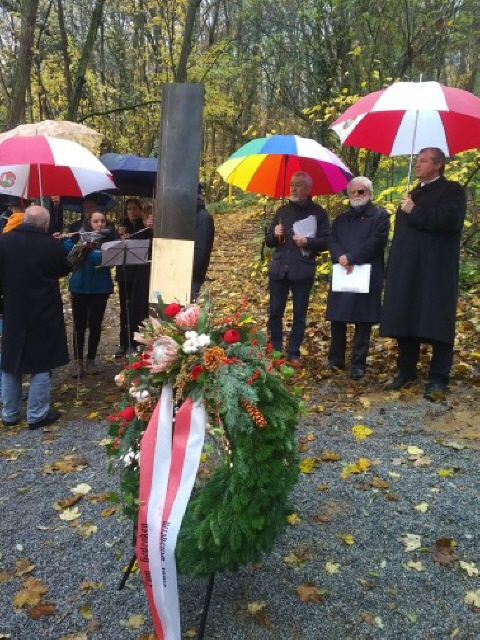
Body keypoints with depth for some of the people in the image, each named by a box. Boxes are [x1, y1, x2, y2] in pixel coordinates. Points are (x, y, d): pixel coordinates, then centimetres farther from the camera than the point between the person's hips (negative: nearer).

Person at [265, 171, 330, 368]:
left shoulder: (318, 212, 2)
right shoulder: (282, 211, 14)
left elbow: (326, 241, -3)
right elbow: (268, 241, 15)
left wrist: (307, 242, -19)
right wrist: (275, 235, -7)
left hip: (303, 271, -3)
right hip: (278, 269, 3)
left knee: (299, 314, 4)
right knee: (275, 312, 5)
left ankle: (294, 354, 12)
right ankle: (275, 351, 18)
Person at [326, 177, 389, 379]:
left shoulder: (380, 216, 4)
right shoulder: (341, 218, 20)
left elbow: (376, 241, -10)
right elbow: (331, 240, 8)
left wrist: (351, 257, -15)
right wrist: (340, 257, -12)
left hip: (367, 276, -4)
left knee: (363, 322, -1)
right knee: (337, 319, 6)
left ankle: (358, 364, 5)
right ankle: (335, 360, 18)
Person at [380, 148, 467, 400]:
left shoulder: (452, 190, 1)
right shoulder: (413, 194, 23)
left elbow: (450, 220, -19)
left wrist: (414, 212, -9)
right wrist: (392, 269, 15)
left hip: (436, 270, -7)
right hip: (406, 271, 7)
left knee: (436, 324, -6)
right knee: (405, 323, 7)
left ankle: (438, 380, -1)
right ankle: (406, 371, 18)